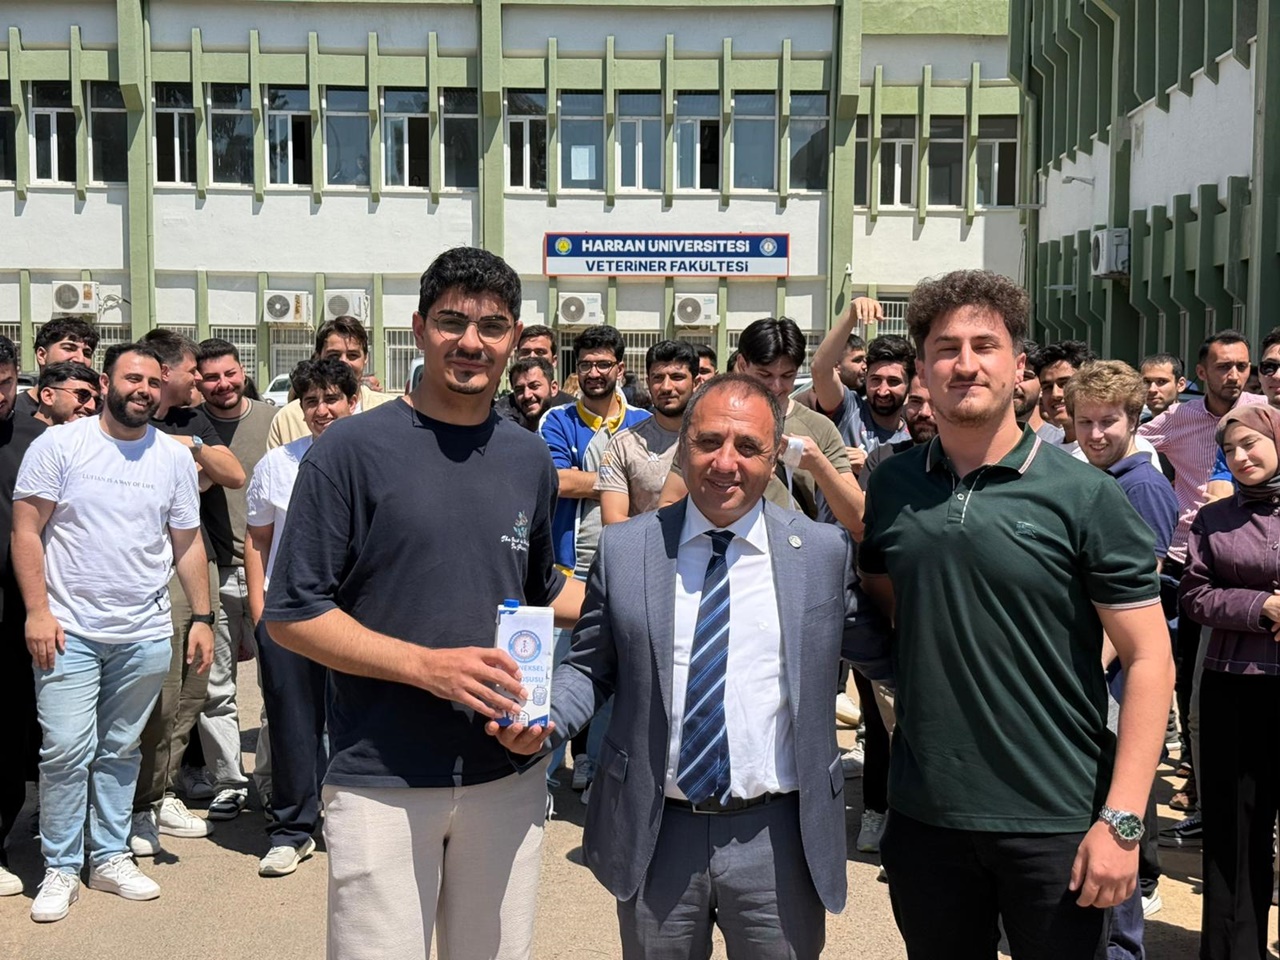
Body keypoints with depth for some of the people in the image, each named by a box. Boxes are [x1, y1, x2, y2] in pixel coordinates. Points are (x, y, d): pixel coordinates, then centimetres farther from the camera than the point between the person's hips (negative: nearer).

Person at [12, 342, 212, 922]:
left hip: (145, 635, 3)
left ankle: (109, 857, 25)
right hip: (68, 631, -3)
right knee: (66, 751, -4)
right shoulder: (59, 445, -3)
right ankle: (61, 868, 12)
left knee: (120, 751, 12)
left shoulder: (174, 457, 6)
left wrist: (202, 618, 6)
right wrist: (37, 611, -11)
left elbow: (187, 543, 10)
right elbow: (26, 531, -3)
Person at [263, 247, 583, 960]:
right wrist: (427, 665, -19)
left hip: (510, 773, 5)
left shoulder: (531, 459, 7)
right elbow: (292, 615, -9)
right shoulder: (354, 449, -8)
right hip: (383, 783, -4)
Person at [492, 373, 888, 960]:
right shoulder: (623, 549, -1)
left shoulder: (825, 552, -2)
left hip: (779, 841, 0)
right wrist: (542, 719, -11)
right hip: (654, 837, 1)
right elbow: (590, 666, 6)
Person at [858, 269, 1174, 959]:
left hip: (1055, 824, -3)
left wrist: (1121, 820, -15)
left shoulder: (1084, 496, -9)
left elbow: (1148, 659, -10)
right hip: (922, 816, 3)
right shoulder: (892, 484, 1)